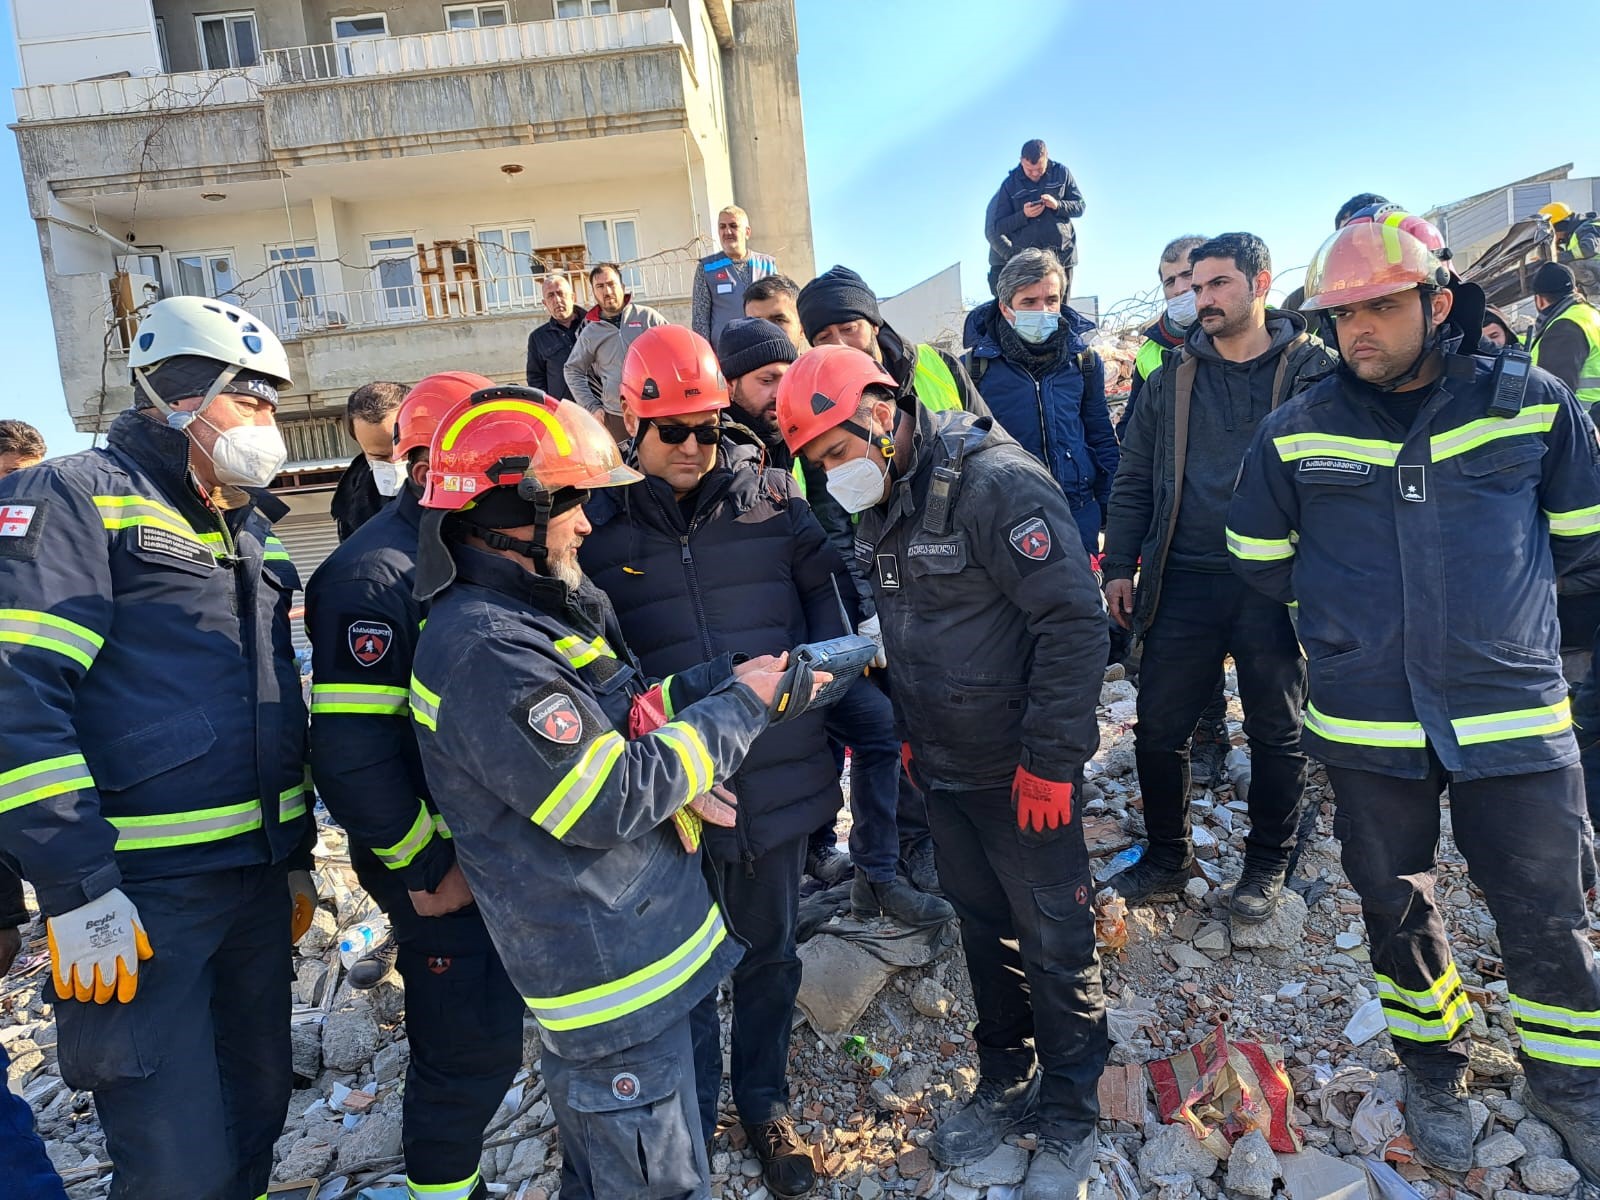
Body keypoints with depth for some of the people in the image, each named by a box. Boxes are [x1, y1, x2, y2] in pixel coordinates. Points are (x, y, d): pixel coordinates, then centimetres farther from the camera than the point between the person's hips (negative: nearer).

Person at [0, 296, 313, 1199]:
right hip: (140, 896, -7)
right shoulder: (74, 499, -8)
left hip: (258, 879, 7)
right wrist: (78, 889, -20)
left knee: (260, 1111, 19)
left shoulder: (253, 531, 15)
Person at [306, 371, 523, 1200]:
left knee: (486, 1033, 21)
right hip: (442, 868, -8)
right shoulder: (375, 575, -19)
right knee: (471, 1048, 4)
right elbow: (348, 749, -24)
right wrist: (426, 868, -19)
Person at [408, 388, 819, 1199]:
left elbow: (613, 719, 10)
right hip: (614, 976, -10)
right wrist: (739, 707, -17)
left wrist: (730, 677, -4)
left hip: (610, 943, 10)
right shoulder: (484, 648, -25)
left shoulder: (525, 609, 8)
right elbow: (609, 801, -27)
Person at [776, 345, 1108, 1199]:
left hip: (1020, 774, -7)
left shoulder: (994, 482, -20)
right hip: (941, 768, 7)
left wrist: (1050, 760, -20)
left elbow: (1073, 620, -22)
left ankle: (1069, 1119, 32)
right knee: (982, 926, 21)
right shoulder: (880, 505, 5)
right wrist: (905, 730, 14)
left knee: (1054, 941, 10)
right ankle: (1005, 1082, 43)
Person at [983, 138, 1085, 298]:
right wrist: (1023, 215, -18)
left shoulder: (1061, 173, 6)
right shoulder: (1010, 184, 2)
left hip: (1061, 254, 2)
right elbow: (998, 227, -1)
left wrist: (1058, 205, -12)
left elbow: (1080, 207, 8)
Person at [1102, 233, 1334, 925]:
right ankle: (1167, 855, 26)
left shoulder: (1314, 370, 2)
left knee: (1277, 732, 10)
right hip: (1184, 580, 3)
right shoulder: (1173, 378, 10)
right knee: (1157, 729, 5)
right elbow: (1134, 479, 11)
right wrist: (1119, 567, 5)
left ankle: (1267, 865, 29)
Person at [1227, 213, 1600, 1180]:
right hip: (1367, 726, 1)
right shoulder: (1298, 430, -3)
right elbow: (1260, 557, 10)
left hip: (1514, 718, 0)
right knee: (1398, 915, 16)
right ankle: (1436, 1074, 41)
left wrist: (1489, 593, 10)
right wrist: (1347, 609, 8)